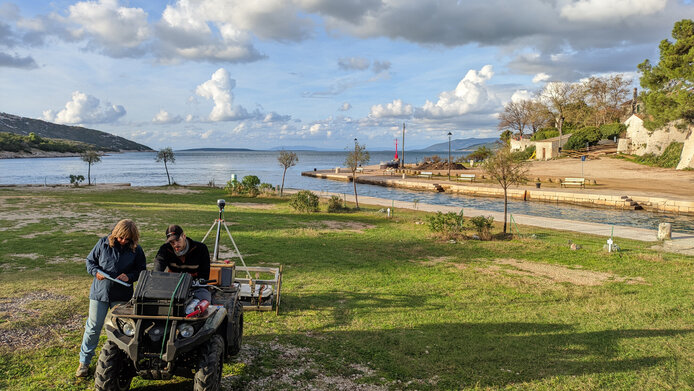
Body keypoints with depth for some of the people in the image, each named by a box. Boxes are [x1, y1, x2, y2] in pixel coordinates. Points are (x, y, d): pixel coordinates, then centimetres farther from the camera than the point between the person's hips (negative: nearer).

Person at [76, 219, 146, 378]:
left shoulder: (136, 250, -5)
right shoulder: (103, 243, -5)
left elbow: (142, 271, 4)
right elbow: (90, 260, 7)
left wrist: (129, 277, -16)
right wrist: (96, 271, -14)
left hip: (122, 295, 0)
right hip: (100, 291, 0)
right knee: (93, 327, 5)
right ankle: (84, 361, 20)